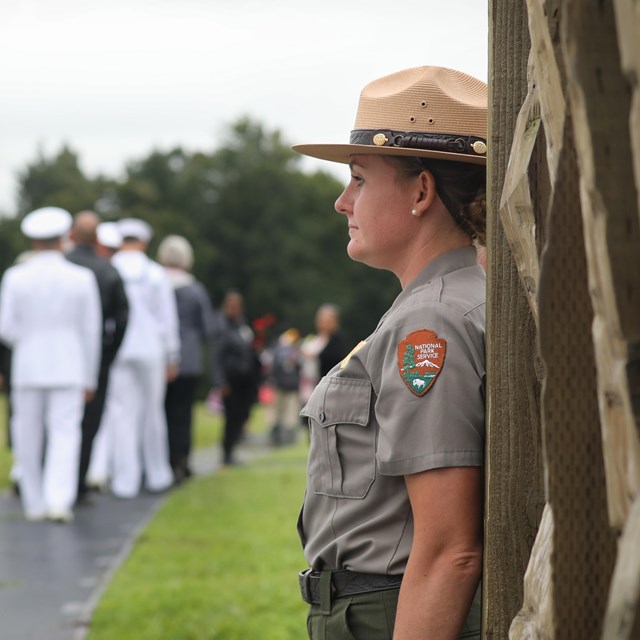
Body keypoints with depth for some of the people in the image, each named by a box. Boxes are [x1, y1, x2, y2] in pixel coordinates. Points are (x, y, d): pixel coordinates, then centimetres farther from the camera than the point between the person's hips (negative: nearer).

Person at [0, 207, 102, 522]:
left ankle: (34, 504, 17)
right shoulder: (82, 279, -2)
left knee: (28, 437, 11)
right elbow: (90, 332, 1)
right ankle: (59, 501, -19)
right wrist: (90, 378, 9)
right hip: (68, 370, 0)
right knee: (65, 435, -3)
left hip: (27, 368, 0)